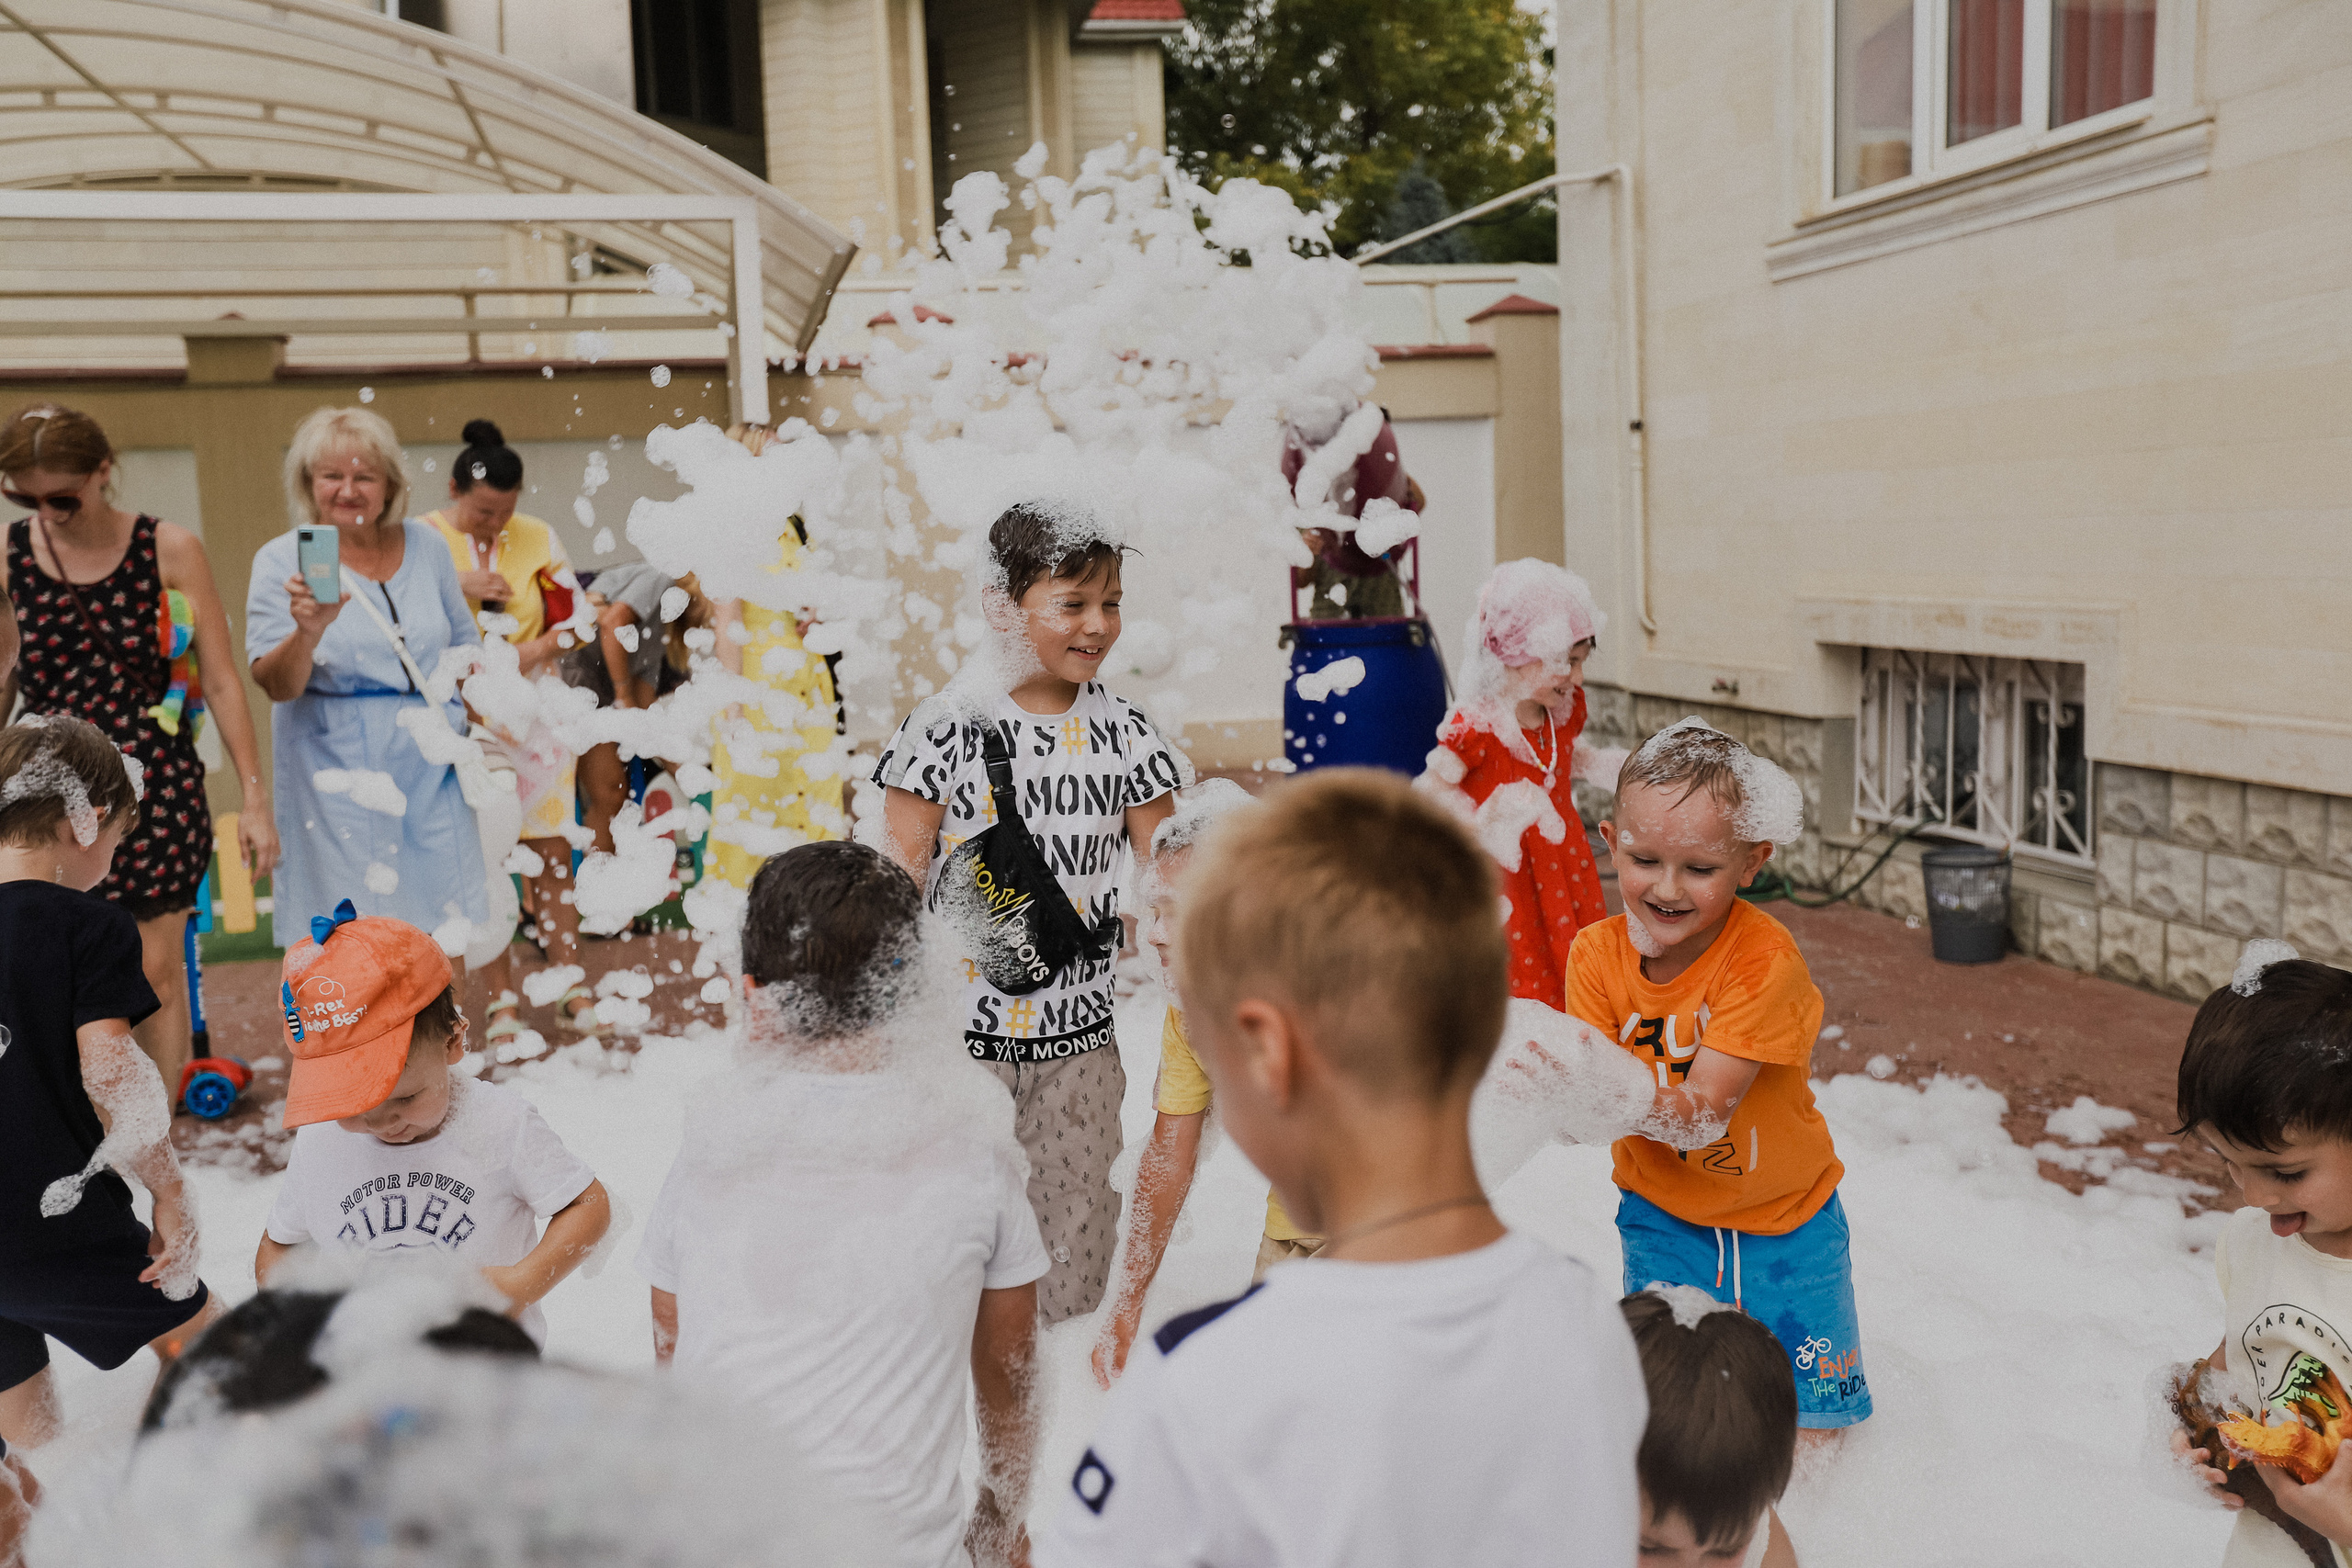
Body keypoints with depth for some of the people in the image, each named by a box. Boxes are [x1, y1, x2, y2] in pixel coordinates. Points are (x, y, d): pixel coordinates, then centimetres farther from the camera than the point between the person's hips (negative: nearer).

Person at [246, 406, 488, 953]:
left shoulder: (426, 545, 8)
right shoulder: (282, 560, -2)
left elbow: (465, 649, 19)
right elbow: (275, 684, -11)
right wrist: (308, 633, -31)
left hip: (431, 769, 3)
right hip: (340, 778, -3)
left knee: (438, 936, 4)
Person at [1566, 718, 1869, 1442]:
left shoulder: (1764, 959, -24)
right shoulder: (1597, 954, -13)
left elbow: (1701, 1111, -31)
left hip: (1785, 1216, -2)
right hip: (1662, 1215, 2)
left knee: (1812, 1428, 6)